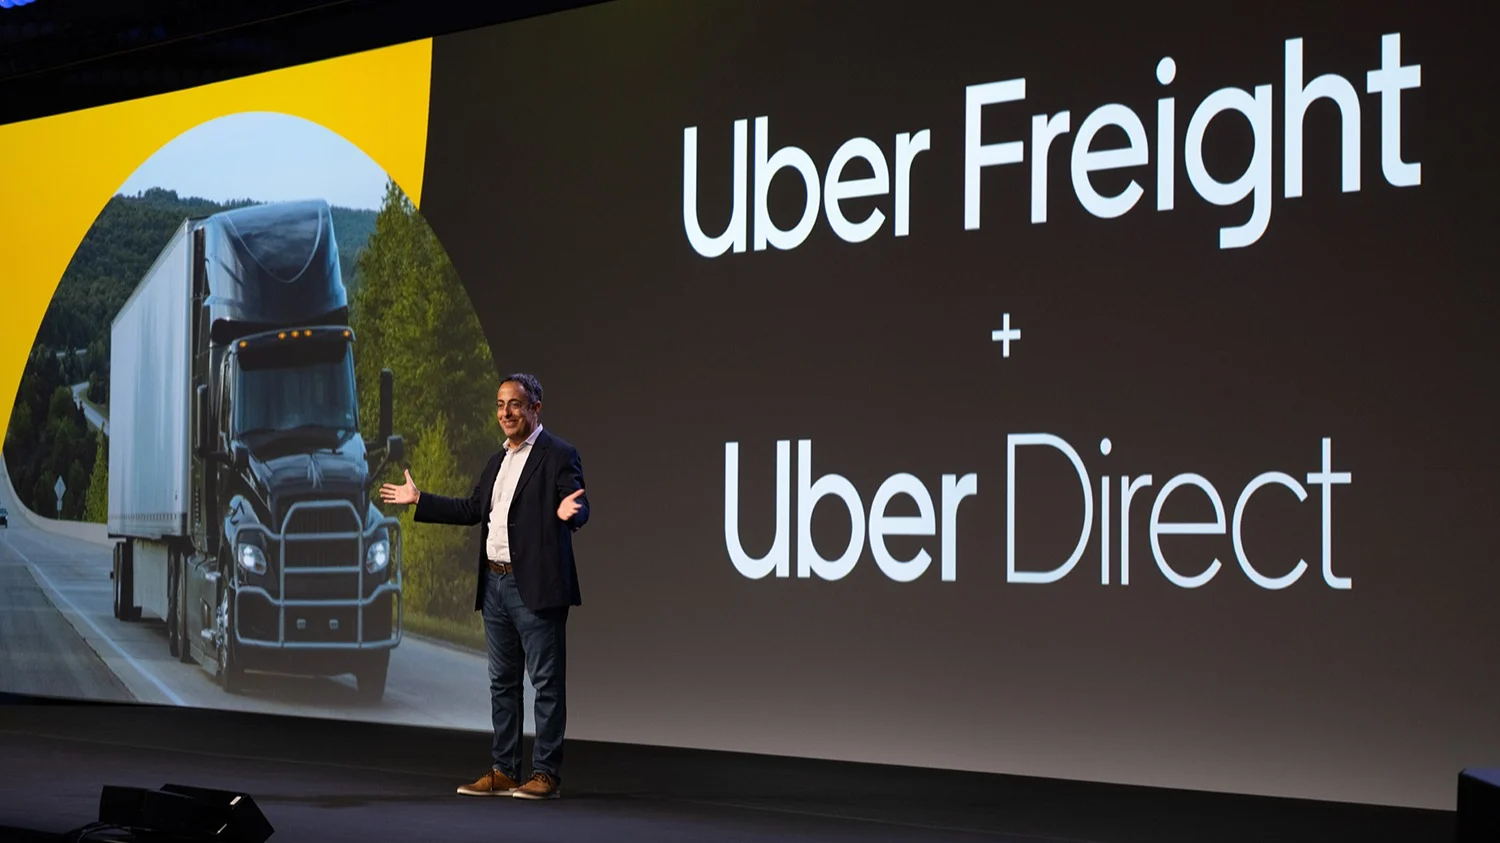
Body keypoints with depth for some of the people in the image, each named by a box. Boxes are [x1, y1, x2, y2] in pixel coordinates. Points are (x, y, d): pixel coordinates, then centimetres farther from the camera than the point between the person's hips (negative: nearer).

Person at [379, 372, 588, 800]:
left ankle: (546, 774, 1)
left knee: (547, 681, -3)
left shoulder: (558, 455, -7)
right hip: (495, 584, 8)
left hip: (536, 587, -8)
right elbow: (472, 509, 24)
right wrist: (419, 500, 25)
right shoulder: (497, 461, 17)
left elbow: (579, 508, -16)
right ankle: (503, 771, 19)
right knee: (502, 682, 12)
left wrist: (569, 512, -38)